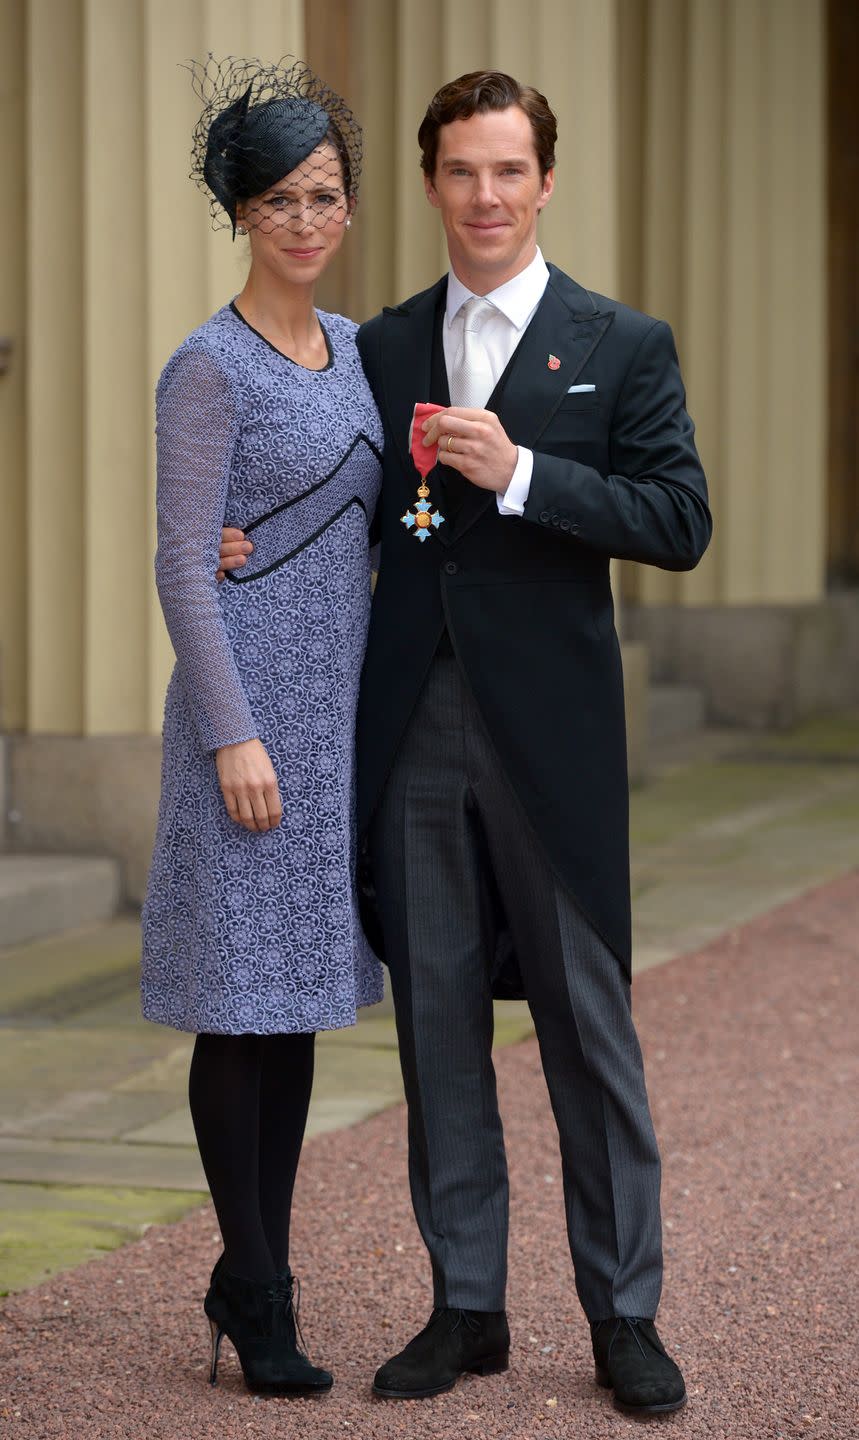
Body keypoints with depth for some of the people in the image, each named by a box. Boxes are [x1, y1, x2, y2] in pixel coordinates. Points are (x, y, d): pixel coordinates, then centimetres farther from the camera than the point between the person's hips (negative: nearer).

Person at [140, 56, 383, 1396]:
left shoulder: (355, 350, 12)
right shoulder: (211, 368, -9)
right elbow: (183, 567, -12)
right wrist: (234, 734, -17)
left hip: (342, 706, 7)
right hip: (251, 701, -7)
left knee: (300, 994, 10)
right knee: (245, 1004, -2)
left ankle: (257, 1273, 18)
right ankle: (254, 1289, 6)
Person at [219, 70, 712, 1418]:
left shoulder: (622, 345, 2)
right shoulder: (382, 348, 13)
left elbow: (681, 522, -7)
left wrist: (521, 474, -16)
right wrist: (253, 542, -2)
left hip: (549, 727, -3)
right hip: (411, 726, 3)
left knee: (587, 1020, 2)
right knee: (436, 1016, 8)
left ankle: (624, 1314, 11)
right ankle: (466, 1305, 17)